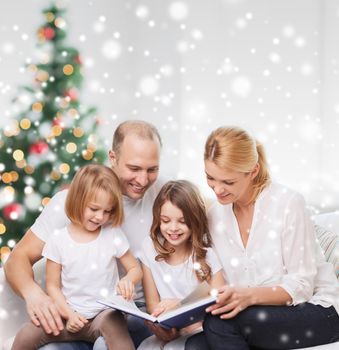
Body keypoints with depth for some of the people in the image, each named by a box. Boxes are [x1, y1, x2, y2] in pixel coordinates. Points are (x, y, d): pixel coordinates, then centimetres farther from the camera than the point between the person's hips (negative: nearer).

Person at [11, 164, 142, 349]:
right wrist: (69, 314, -11)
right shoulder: (58, 239, -1)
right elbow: (53, 285, 3)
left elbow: (135, 268, 7)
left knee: (113, 323, -37)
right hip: (70, 315, 2)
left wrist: (128, 280, -17)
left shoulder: (113, 235, -1)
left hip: (104, 313, -1)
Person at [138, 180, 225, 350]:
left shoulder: (205, 255, -7)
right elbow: (152, 303, 0)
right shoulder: (150, 248, -2)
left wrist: (182, 304, -22)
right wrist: (163, 328, -21)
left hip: (199, 331, -2)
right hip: (167, 330, 2)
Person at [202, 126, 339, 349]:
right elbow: (219, 284, 2)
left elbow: (301, 286, -14)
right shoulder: (215, 216, 2)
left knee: (219, 322, -27)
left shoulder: (288, 203, -15)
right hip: (260, 312, 5)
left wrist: (250, 296, -30)